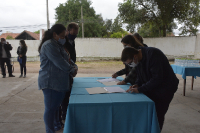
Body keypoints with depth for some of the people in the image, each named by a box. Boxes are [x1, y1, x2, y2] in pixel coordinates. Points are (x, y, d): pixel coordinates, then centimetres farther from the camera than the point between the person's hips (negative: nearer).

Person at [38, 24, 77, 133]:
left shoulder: (57, 45, 17)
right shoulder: (49, 45, -16)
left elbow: (64, 59, 19)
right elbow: (59, 62, -19)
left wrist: (72, 66, 3)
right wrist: (71, 70, -6)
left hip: (59, 82, 10)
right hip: (50, 82, -10)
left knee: (56, 106, 20)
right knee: (50, 108, 0)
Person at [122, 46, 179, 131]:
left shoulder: (152, 54, -26)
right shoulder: (138, 59, -1)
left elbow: (157, 78, -30)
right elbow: (140, 75, 12)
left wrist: (139, 89, -29)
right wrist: (137, 84, -8)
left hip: (165, 88, -7)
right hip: (150, 88, 7)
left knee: (158, 115, -5)